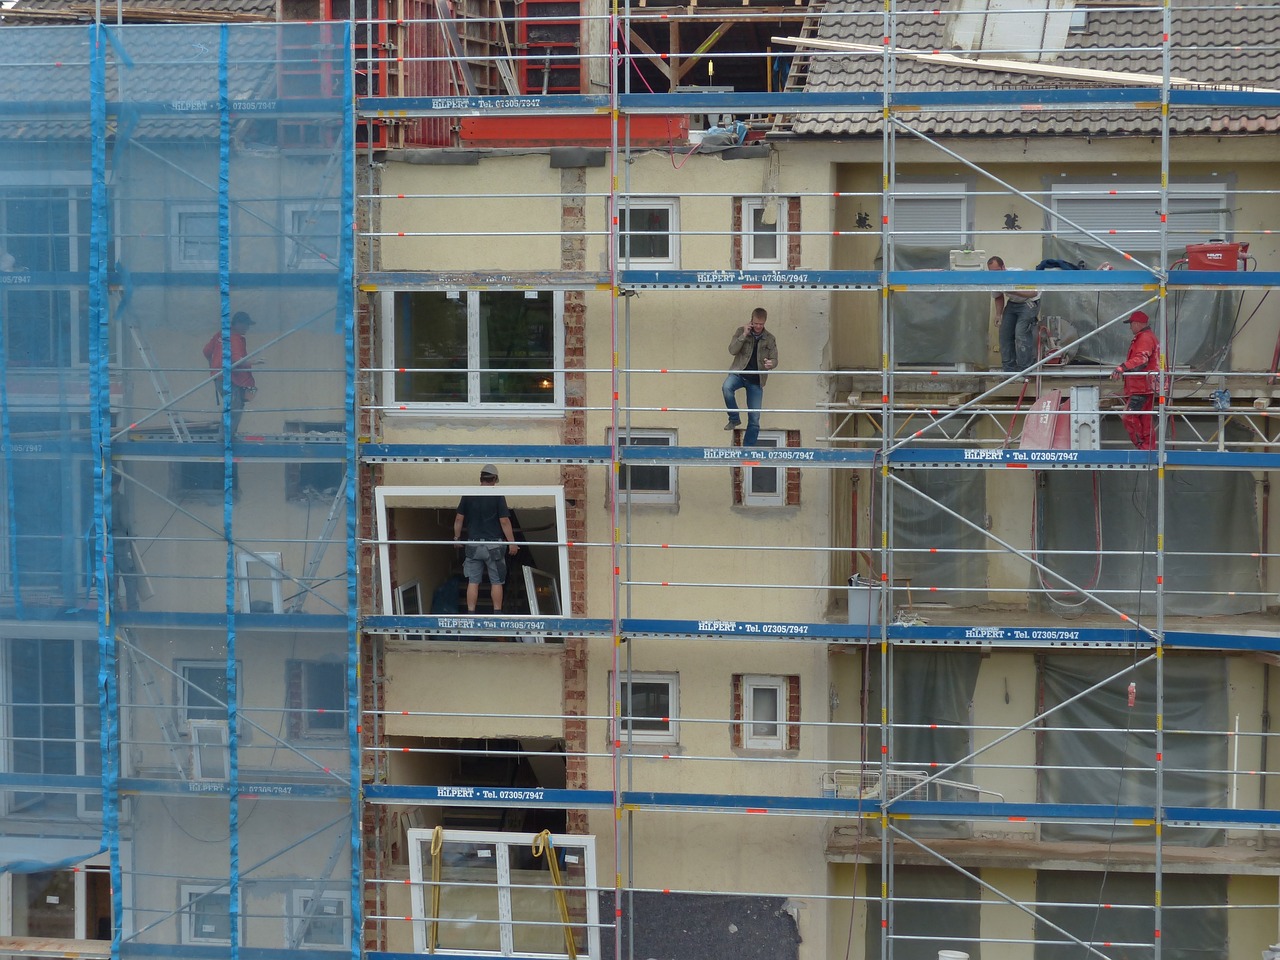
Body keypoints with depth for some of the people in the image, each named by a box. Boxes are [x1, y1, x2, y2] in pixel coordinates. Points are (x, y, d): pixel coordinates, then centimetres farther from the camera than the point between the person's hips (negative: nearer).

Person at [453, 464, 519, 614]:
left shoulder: (468, 495, 1)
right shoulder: (497, 496, -7)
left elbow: (459, 519, 5)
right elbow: (505, 522, -9)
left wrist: (457, 537, 18)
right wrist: (512, 543, -3)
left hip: (473, 544, 2)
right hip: (493, 545, -2)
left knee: (473, 582, 5)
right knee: (496, 582, 6)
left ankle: (470, 614, 3)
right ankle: (497, 614, 7)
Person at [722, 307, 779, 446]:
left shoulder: (770, 339, 6)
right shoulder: (741, 332, 3)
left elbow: (774, 359, 6)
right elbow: (732, 350, -7)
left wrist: (771, 364, -19)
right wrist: (744, 335, -16)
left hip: (756, 381, 1)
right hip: (739, 373, -1)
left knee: (754, 419, -2)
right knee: (727, 387, -36)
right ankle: (734, 419, -15)